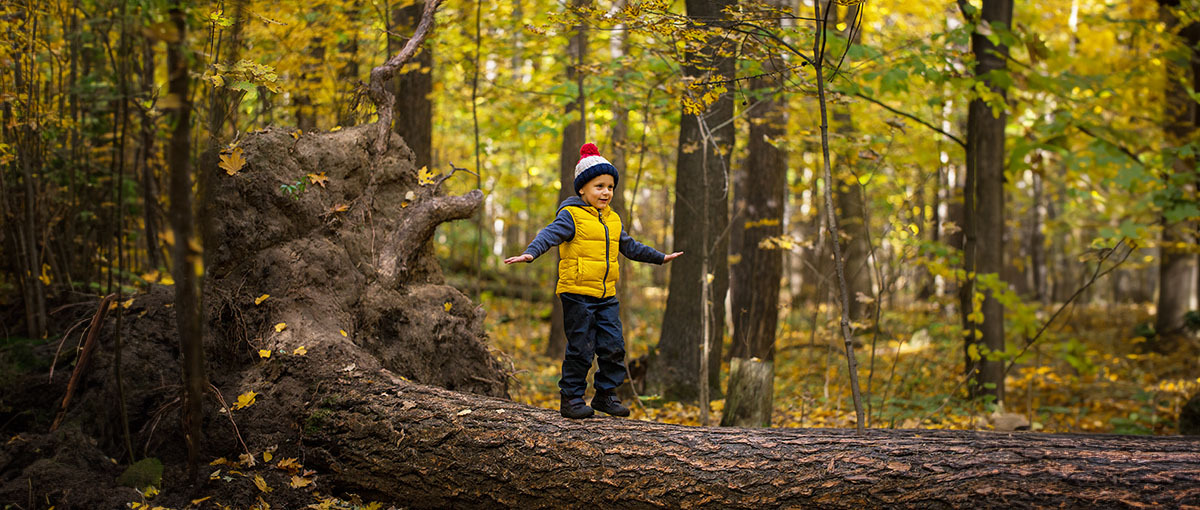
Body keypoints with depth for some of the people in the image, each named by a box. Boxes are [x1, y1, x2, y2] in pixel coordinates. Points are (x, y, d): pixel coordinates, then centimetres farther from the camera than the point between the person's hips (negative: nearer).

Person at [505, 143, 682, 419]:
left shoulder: (612, 220, 16)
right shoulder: (572, 216, -6)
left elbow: (630, 247, 30)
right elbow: (551, 234, -22)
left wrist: (660, 257, 39)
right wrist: (530, 253, -40)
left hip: (606, 296, 7)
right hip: (577, 293, -6)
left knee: (613, 346, 4)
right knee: (580, 349, -4)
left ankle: (606, 394, 18)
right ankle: (571, 398, 7)